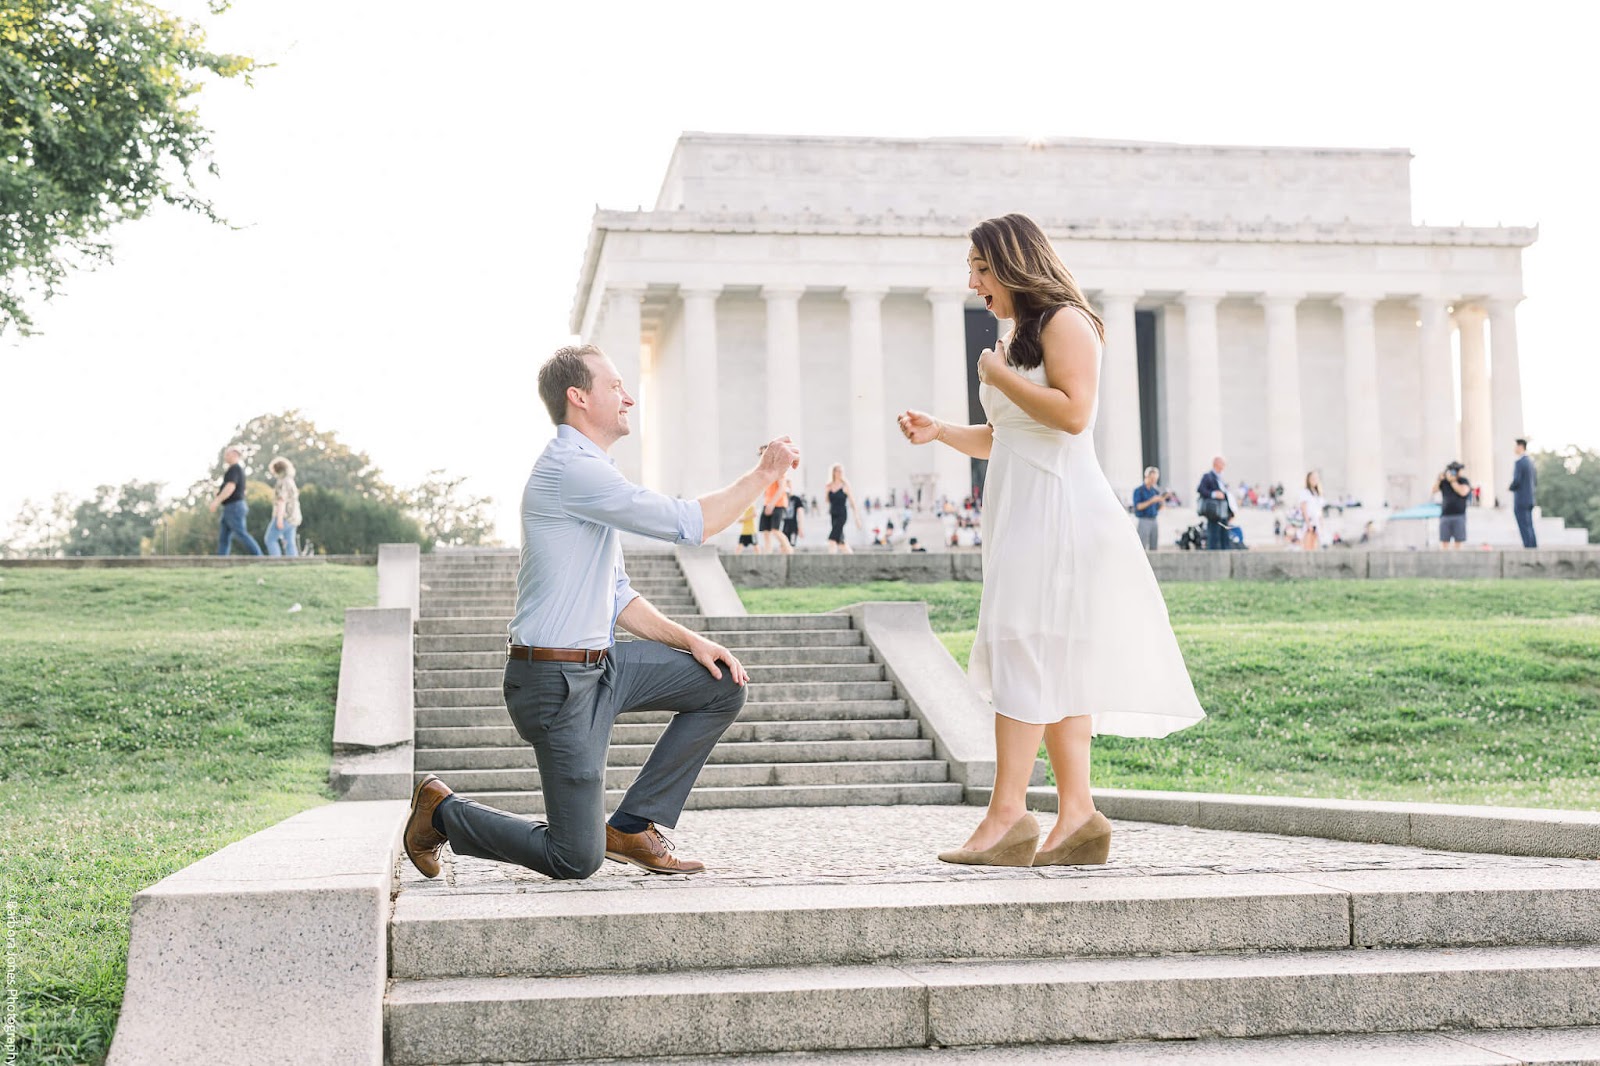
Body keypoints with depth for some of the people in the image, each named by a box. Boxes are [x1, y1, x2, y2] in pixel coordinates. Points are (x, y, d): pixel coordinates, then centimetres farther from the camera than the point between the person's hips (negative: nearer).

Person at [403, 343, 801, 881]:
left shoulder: (592, 474, 17)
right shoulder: (569, 469, -18)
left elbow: (616, 597, 19)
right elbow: (687, 524, -21)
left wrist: (690, 640, 7)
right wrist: (762, 475, -10)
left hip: (601, 662, 10)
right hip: (556, 682, -10)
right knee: (576, 860, -6)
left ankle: (632, 827, 11)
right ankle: (443, 810, 16)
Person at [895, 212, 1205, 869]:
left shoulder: (1065, 322, -5)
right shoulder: (1017, 337, 23)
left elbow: (1074, 412, -19)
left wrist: (999, 376, -11)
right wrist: (940, 432, 11)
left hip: (1055, 506, -10)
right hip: (1021, 511, 10)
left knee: (1023, 649, -14)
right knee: (1054, 666, 4)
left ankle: (1008, 814, -16)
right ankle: (1078, 816, 3)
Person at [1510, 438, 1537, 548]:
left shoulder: (1519, 462, -16)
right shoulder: (1530, 462, 13)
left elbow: (1516, 481, -22)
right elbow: (1535, 481, 20)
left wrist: (1511, 488, -2)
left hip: (1520, 501, -9)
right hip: (1529, 500, 9)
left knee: (1524, 528, -7)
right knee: (1529, 527, 11)